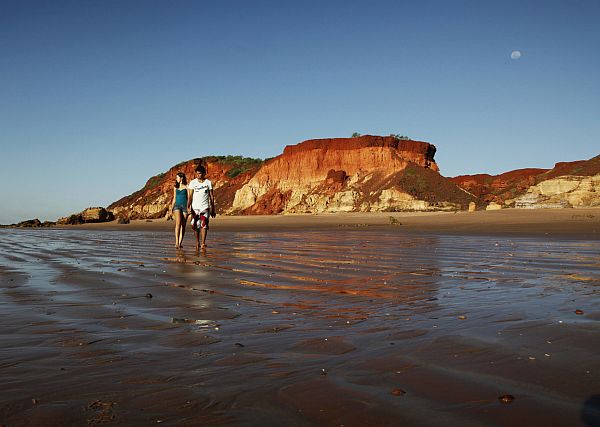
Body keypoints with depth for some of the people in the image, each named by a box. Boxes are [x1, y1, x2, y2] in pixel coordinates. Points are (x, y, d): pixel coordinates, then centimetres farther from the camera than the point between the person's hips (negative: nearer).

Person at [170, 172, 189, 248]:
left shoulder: (186, 187, 4)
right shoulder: (175, 187, 17)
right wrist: (171, 208, 15)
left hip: (185, 206, -2)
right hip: (177, 206, 2)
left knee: (183, 225, -1)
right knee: (178, 223, -19)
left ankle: (180, 243, 4)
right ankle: (176, 242, -26)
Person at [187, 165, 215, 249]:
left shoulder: (208, 182, 4)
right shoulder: (193, 182, 1)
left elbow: (211, 197, 8)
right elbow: (190, 196, -2)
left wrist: (213, 209, 6)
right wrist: (188, 207, -14)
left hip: (205, 207, 0)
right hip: (195, 207, 0)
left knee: (204, 225, -12)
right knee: (196, 226, 3)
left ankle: (203, 243, -14)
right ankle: (197, 241, 24)